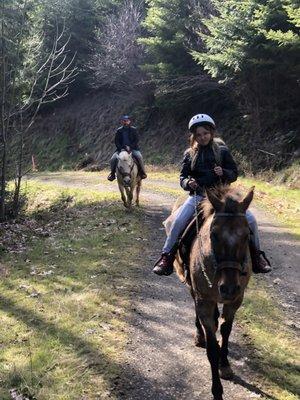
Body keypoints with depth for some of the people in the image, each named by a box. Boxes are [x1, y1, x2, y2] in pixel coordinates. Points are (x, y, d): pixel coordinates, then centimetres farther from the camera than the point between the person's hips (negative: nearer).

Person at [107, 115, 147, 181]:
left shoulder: (133, 130, 1)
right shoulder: (119, 131, 4)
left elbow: (136, 140, -3)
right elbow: (116, 141, 3)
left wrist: (130, 147, -16)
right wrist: (121, 148, -13)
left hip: (132, 148, -1)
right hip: (121, 148, 2)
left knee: (139, 157, -30)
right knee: (113, 159, -20)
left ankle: (142, 172, -13)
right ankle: (112, 173, 1)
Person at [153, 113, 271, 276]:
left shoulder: (222, 151, 7)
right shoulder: (190, 154, 10)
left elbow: (234, 174, 7)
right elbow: (182, 177, 10)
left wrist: (223, 173, -15)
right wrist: (188, 183, -14)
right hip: (198, 195, 0)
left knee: (250, 219, -14)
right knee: (178, 221, -26)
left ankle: (256, 255, 8)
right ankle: (166, 258, -10)